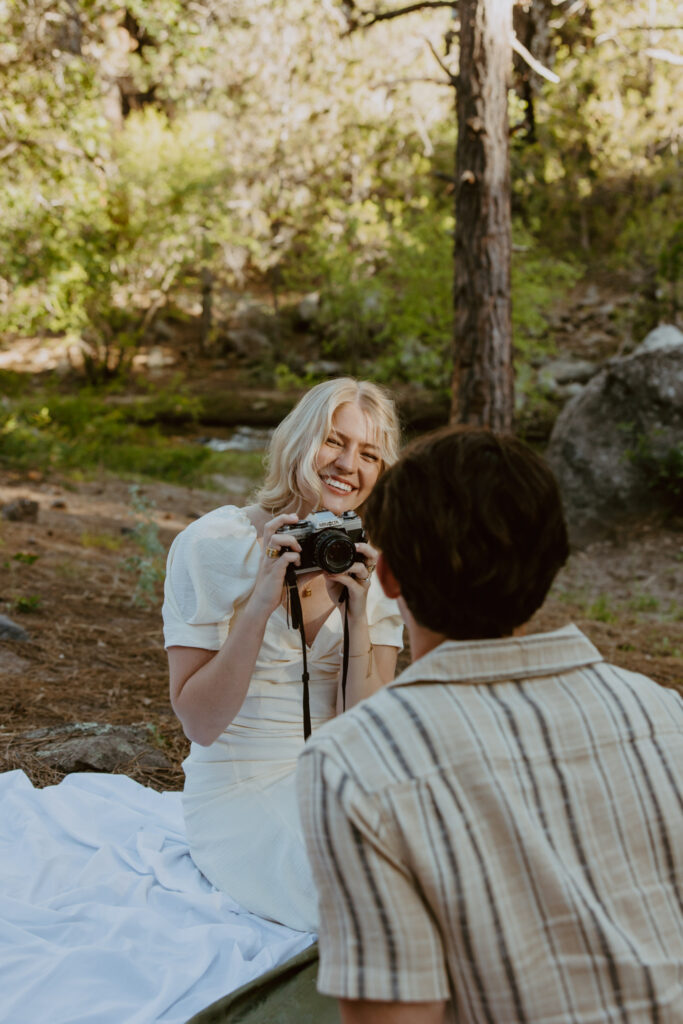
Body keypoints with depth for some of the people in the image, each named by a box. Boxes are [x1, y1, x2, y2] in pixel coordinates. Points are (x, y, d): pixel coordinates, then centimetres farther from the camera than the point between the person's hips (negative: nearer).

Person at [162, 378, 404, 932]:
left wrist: (358, 614, -19)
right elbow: (200, 723, -16)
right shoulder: (213, 545, -12)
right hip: (239, 797, -4)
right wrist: (263, 601, -25)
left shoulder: (373, 564, 1)